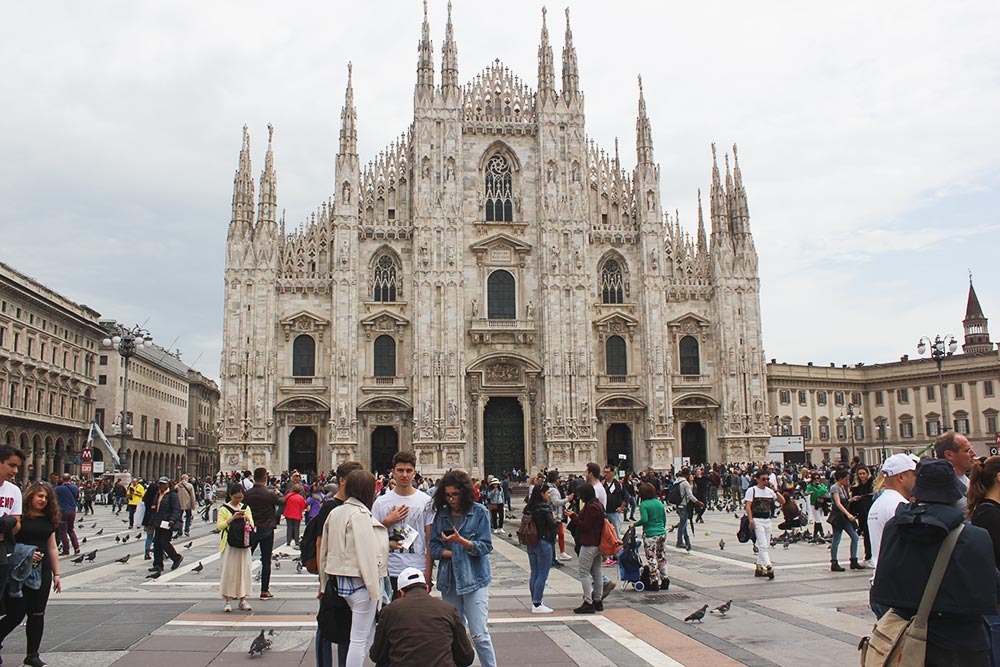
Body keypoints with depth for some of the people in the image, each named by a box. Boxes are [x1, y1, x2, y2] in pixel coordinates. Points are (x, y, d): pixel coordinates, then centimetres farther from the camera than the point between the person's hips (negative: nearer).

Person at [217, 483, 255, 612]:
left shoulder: (246, 508, 11)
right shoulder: (224, 509, 0)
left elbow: (252, 526, 10)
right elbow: (219, 526, -7)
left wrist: (247, 518, -10)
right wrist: (233, 518, -16)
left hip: (243, 544, 3)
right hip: (230, 544, -3)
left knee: (244, 571, 4)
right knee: (229, 571, -2)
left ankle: (242, 600, 10)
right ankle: (228, 601, 5)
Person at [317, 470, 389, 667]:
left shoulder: (335, 513, 11)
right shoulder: (360, 514, -16)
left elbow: (324, 549, 17)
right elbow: (366, 553, -20)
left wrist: (325, 582, 25)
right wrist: (374, 587, -16)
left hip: (339, 580, 9)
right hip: (359, 580, -9)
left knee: (368, 635, 17)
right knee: (359, 639, -1)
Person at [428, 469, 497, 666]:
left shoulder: (479, 512, -3)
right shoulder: (441, 514, 7)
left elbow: (485, 546, -7)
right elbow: (434, 547, 6)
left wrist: (461, 541, -21)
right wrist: (450, 553, -11)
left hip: (474, 578, -4)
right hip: (449, 579, 4)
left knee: (479, 634, -6)